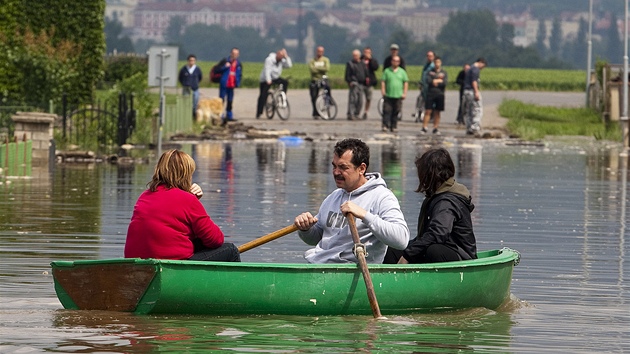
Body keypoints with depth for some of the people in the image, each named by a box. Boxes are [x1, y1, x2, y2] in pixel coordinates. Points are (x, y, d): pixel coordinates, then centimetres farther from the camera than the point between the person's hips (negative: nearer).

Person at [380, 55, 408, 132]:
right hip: (388, 96, -1)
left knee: (396, 112, 3)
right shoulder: (387, 71, 6)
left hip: (398, 96, 1)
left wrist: (404, 93, 2)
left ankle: (393, 126, 10)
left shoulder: (402, 72, 9)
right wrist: (383, 90, -7)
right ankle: (385, 126, -9)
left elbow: (406, 82, 10)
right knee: (387, 111, -8)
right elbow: (383, 81, 5)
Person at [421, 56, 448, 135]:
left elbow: (445, 83, -4)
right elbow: (428, 81, -8)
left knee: (437, 112, 5)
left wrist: (435, 82, -7)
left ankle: (435, 129, 10)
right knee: (428, 111, -7)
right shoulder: (430, 72, 8)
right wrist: (439, 80, -9)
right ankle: (424, 128, -6)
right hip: (430, 94, -1)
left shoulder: (444, 73, 9)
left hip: (440, 94, 1)